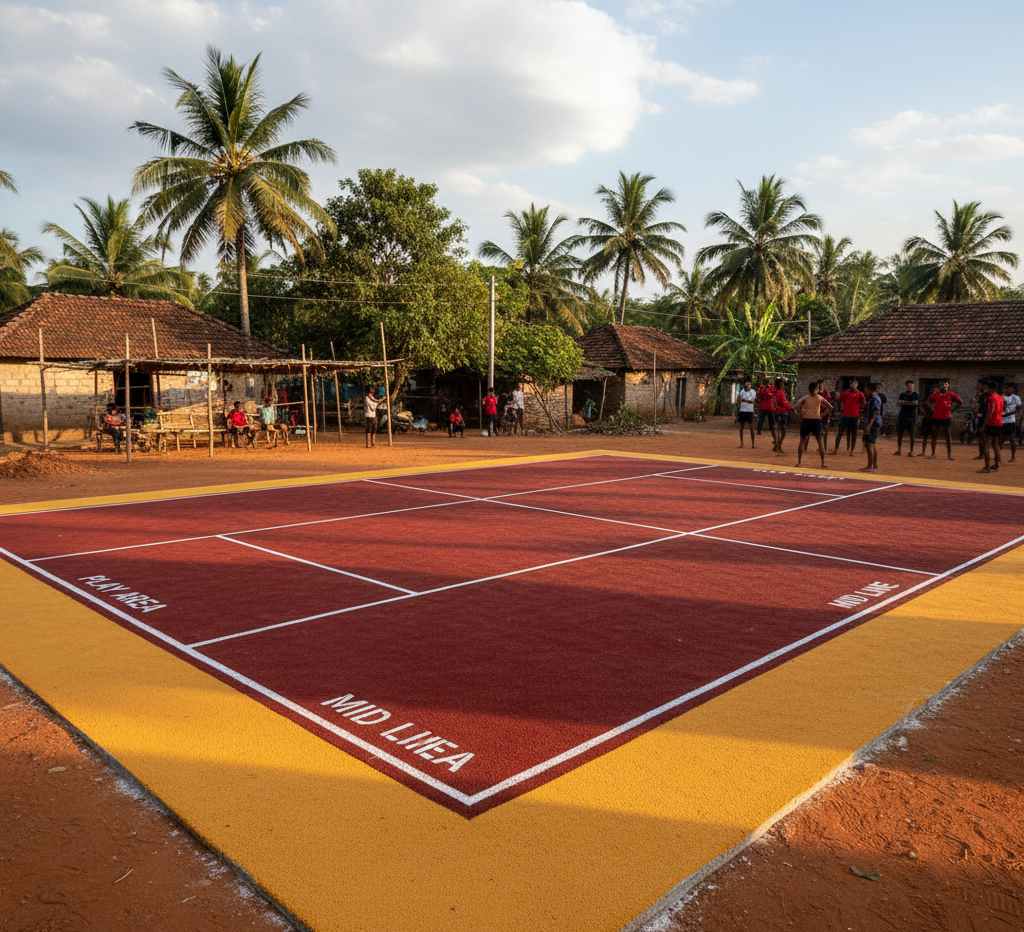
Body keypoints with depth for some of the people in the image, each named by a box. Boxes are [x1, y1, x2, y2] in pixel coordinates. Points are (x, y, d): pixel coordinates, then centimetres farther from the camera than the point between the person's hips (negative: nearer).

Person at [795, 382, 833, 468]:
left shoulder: (805, 398, 0)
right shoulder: (820, 398, 1)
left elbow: (798, 406, -8)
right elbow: (830, 407, -2)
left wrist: (803, 412, 5)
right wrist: (822, 415, 5)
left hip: (806, 420, 0)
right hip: (817, 421, 0)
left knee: (802, 441, 11)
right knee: (820, 441, 7)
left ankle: (798, 462, 9)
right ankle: (823, 463, 1)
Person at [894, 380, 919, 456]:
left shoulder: (916, 395, 1)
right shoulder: (902, 394, 11)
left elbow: (916, 403, -17)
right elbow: (898, 403, -3)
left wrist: (904, 402, -13)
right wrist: (910, 403, -17)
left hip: (911, 416, -4)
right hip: (902, 415, 4)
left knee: (911, 434, -2)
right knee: (899, 433, 4)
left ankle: (911, 451, 3)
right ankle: (899, 450, 14)